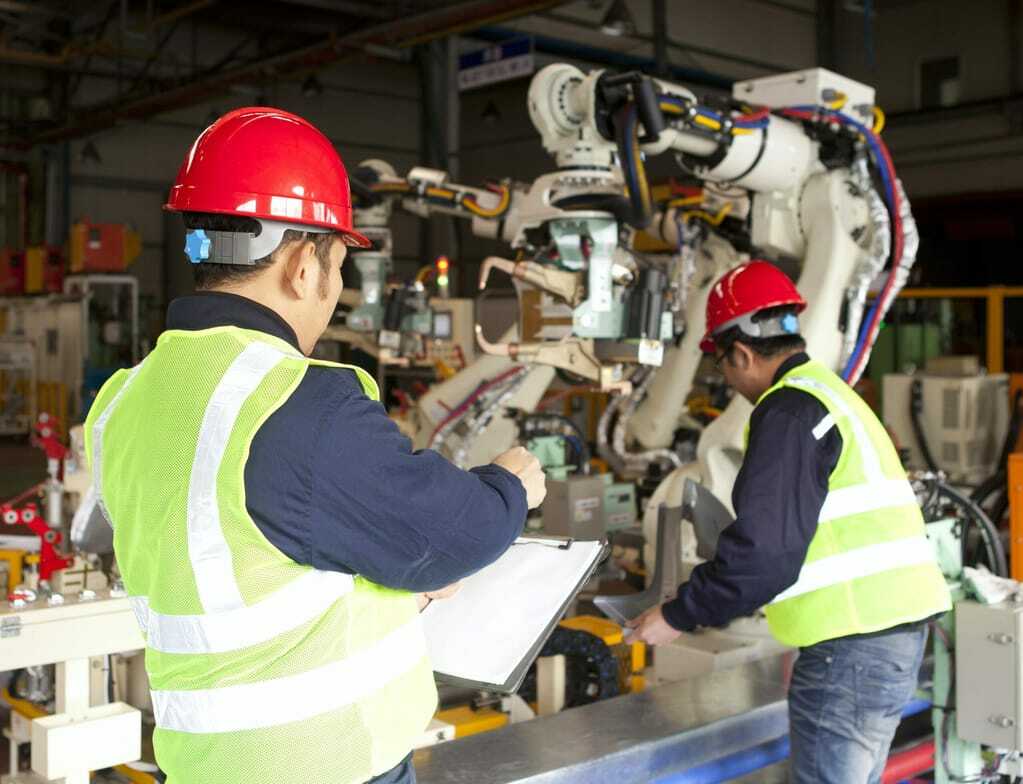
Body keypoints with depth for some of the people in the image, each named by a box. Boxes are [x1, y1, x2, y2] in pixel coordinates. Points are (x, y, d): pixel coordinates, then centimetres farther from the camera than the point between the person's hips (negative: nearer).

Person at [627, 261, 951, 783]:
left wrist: (678, 617, -10)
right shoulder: (833, 395, 18)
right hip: (894, 627, 10)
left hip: (851, 646, -10)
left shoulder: (789, 410, -13)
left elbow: (764, 549, -20)